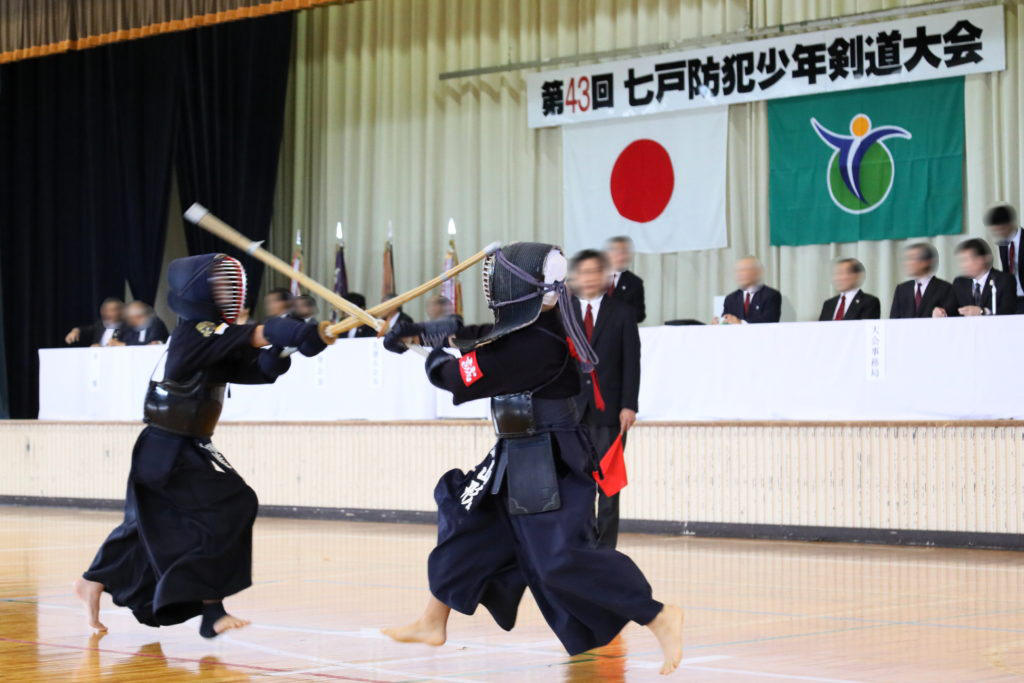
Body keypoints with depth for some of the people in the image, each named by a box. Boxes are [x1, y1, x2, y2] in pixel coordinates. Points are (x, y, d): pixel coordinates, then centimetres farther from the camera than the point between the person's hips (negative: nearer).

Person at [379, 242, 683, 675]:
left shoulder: (529, 345, -24)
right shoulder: (534, 326, 4)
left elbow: (460, 379, -17)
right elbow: (474, 335, 18)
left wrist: (434, 359, 5)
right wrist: (419, 329, 16)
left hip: (549, 467, -10)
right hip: (520, 462, 10)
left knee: (561, 559, -13)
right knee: (465, 530, 18)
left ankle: (660, 618, -7)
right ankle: (432, 624, 31)